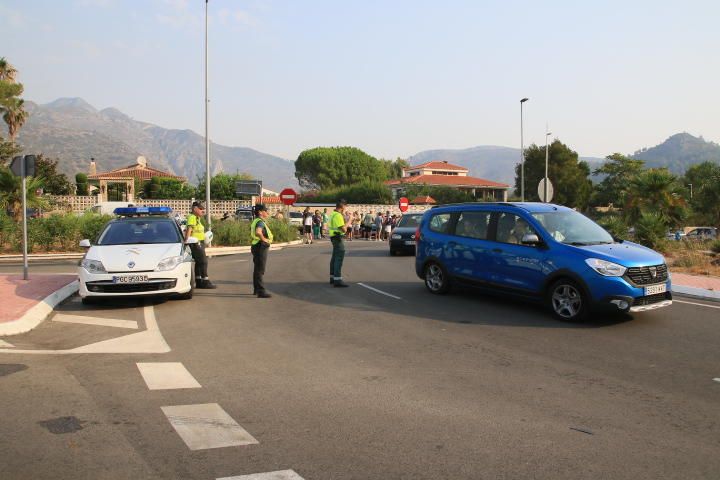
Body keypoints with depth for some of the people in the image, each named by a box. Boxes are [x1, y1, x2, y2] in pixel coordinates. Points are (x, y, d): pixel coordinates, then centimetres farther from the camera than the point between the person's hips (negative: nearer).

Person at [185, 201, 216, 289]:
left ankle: (198, 282, 19)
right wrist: (186, 240, -28)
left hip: (200, 243, 11)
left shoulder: (197, 218, 18)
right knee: (203, 262, -10)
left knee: (199, 262, 13)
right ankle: (205, 282, -8)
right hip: (196, 243, -11)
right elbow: (189, 229, -21)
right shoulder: (192, 217, -13)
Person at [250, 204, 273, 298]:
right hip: (261, 247, -11)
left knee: (257, 269, 19)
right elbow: (258, 232, -38)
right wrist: (263, 239, -24)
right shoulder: (260, 221, -18)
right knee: (260, 270, -9)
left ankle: (256, 289, 31)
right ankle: (261, 291, -8)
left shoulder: (256, 221, 15)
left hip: (257, 247, 11)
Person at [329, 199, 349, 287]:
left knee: (335, 258, 17)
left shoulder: (333, 214, 13)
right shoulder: (338, 215, -19)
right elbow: (343, 229, -23)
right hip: (338, 238, -11)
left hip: (334, 237, 11)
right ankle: (337, 280, -16)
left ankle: (333, 277, 24)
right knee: (339, 258, -12)